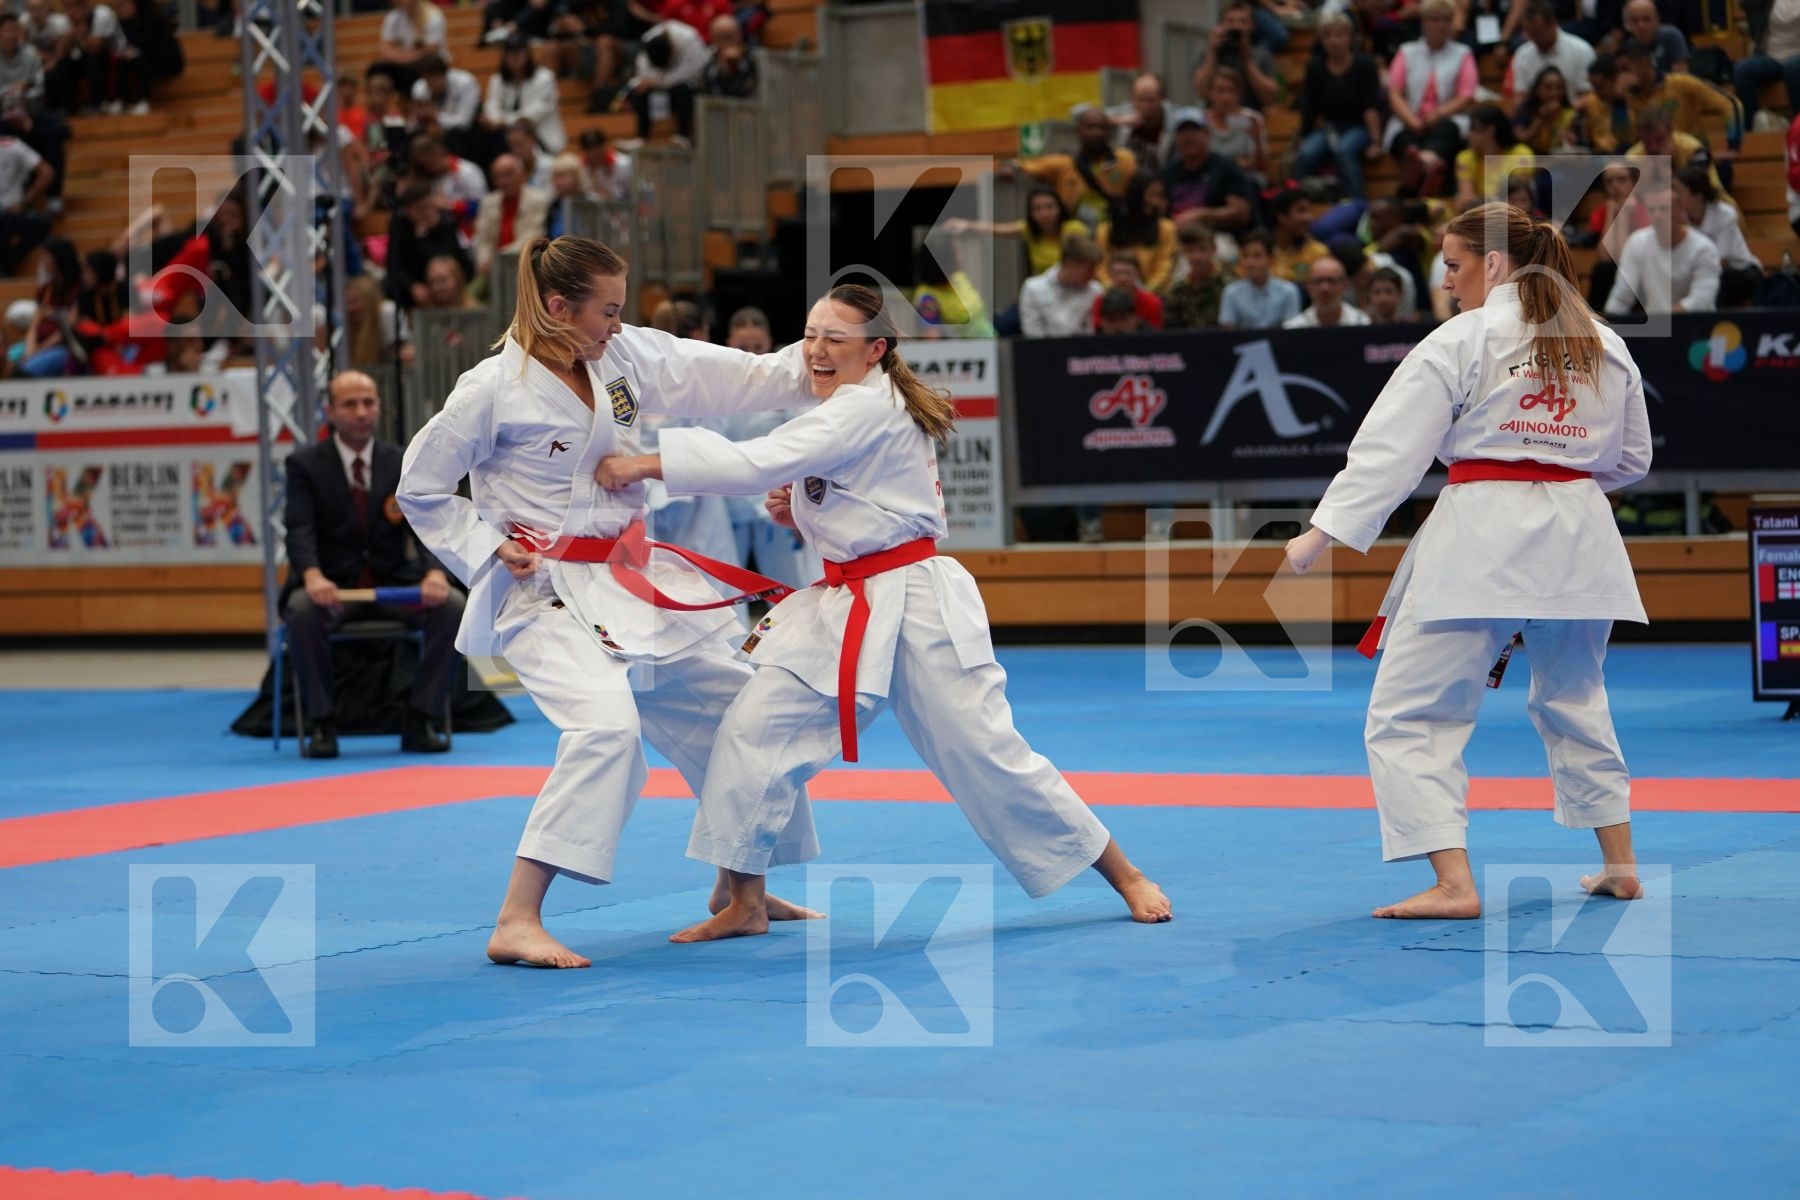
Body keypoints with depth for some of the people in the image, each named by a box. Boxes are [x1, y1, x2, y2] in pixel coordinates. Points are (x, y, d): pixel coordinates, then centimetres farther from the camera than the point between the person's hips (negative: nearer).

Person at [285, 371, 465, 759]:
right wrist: (313, 576, -35)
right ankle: (322, 724, -21)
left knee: (453, 605, -25)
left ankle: (420, 721, -15)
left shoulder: (403, 463, 7)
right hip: (333, 586, -2)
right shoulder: (305, 464, 0)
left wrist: (435, 572, -27)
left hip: (394, 584, 2)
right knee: (302, 610, -36)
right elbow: (300, 530, -13)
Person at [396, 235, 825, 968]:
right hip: (549, 594, -8)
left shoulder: (627, 358, 2)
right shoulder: (494, 391, -15)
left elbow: (738, 379, 2)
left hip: (636, 583, 8)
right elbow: (421, 488, -4)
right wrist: (488, 550, -12)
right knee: (608, 723, -31)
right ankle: (516, 923, -28)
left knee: (734, 707, 14)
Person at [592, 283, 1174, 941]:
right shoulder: (845, 413, 12)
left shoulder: (871, 410, -17)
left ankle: (1126, 878, 11)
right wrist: (801, 512, 3)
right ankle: (745, 906, 7)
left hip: (917, 603, -9)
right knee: (753, 729, -2)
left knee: (985, 751, -5)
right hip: (844, 610, 9)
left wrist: (645, 463, -22)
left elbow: (757, 463, -25)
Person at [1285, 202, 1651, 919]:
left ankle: (1453, 883, -13)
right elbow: (1630, 460, 20)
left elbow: (1389, 446, -10)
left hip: (1481, 536, -6)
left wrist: (1319, 537, -10)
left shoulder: (1461, 341, -5)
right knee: (1574, 699, 25)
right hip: (1579, 534, 6)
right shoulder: (1607, 347, 12)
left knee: (1411, 712, -2)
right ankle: (1619, 864, 29)